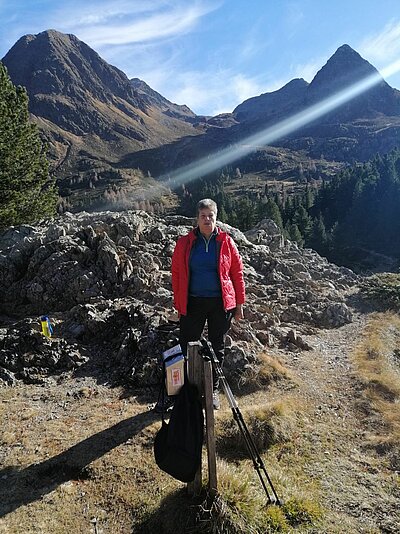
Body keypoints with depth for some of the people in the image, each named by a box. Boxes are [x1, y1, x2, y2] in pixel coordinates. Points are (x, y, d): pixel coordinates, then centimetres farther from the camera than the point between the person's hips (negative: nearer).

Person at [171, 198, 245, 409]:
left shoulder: (226, 241, -1)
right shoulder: (184, 243, -1)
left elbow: (237, 273, 2)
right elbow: (176, 274, 2)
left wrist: (239, 303, 2)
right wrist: (178, 304, 1)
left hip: (221, 303, 1)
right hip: (193, 302, 0)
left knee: (217, 346, 13)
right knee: (187, 346, 4)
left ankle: (213, 389, 32)